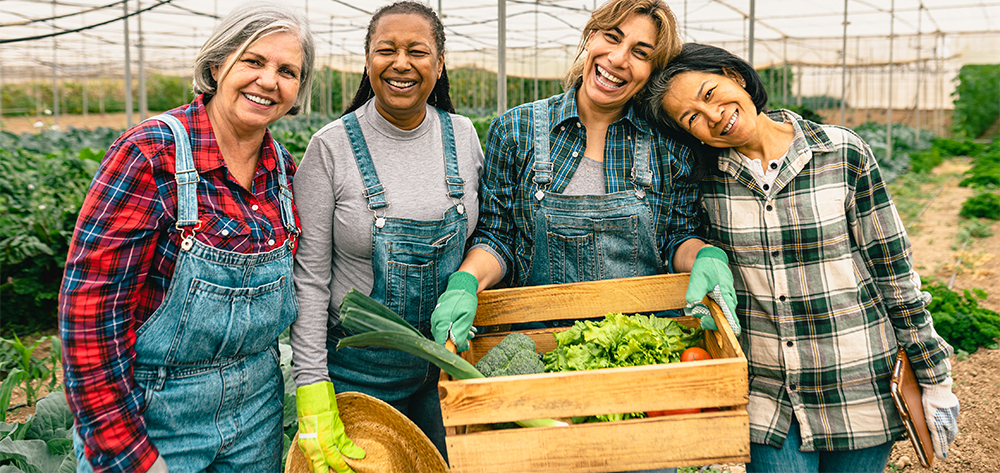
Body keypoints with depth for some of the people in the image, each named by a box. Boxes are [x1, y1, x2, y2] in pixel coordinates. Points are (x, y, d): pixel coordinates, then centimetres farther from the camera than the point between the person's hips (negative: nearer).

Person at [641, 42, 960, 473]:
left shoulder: (843, 154, -9)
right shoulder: (706, 175, -3)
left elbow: (894, 271, -3)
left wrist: (934, 379, 1)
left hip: (859, 388, -1)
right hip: (765, 395, 1)